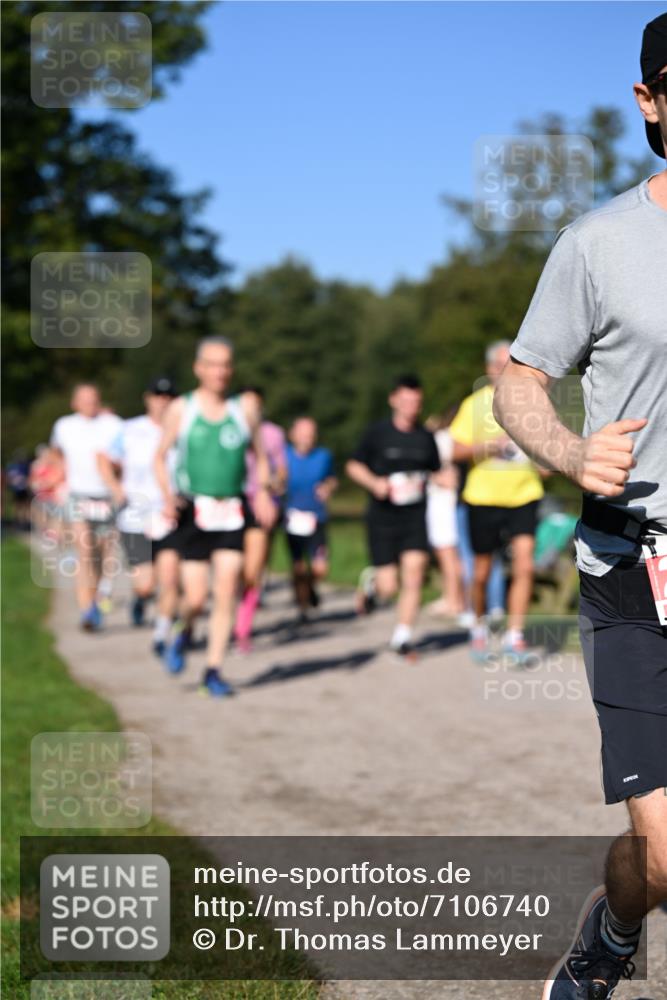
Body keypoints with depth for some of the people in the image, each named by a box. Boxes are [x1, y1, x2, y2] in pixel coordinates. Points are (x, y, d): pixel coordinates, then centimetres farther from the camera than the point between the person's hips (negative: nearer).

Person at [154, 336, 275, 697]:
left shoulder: (245, 407, 6)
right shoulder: (181, 410, 2)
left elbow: (260, 456, 14)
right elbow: (160, 457, 8)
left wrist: (263, 491, -3)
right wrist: (168, 495, -8)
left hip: (233, 512, 2)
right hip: (193, 511, -2)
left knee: (226, 593, -6)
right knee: (196, 597, -6)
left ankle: (213, 671, 5)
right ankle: (182, 633, 28)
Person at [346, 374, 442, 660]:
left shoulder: (426, 438, 8)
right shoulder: (377, 433, -2)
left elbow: (435, 471, 19)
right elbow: (354, 466, 5)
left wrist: (442, 479, -4)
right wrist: (374, 483, -13)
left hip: (415, 516, 3)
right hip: (382, 517, -2)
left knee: (414, 574, -11)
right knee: (389, 587, -4)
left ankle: (402, 638, 2)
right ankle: (371, 583, 33)